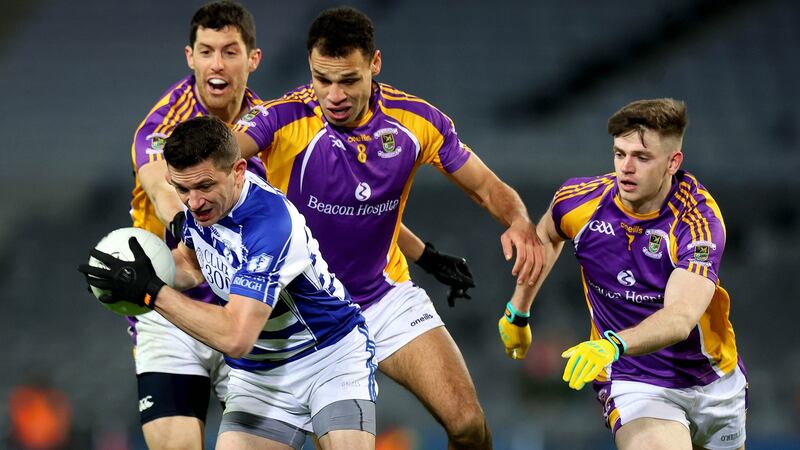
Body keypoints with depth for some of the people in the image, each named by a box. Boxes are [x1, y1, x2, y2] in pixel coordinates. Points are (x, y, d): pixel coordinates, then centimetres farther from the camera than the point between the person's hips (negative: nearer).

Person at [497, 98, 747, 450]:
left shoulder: (698, 219, -22)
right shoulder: (579, 201, -12)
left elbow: (680, 318, -36)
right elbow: (547, 237, 15)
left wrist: (613, 344, -52)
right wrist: (518, 312, 21)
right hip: (633, 382, -1)